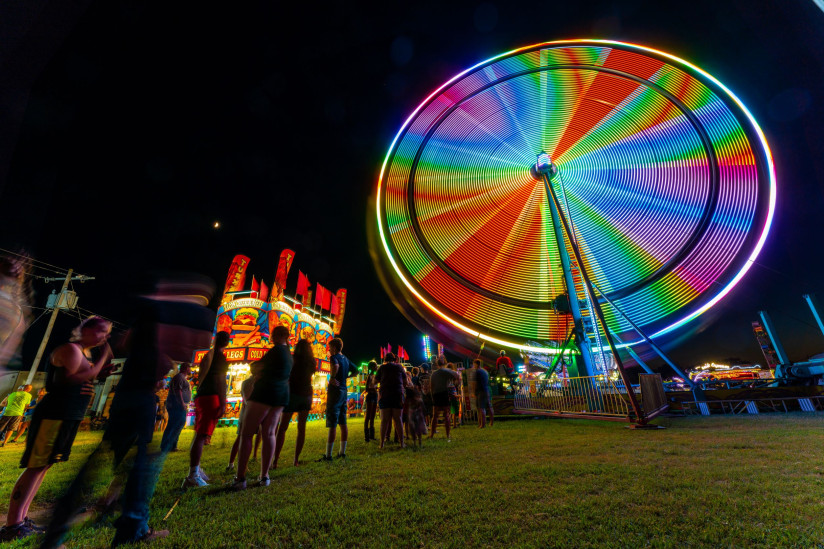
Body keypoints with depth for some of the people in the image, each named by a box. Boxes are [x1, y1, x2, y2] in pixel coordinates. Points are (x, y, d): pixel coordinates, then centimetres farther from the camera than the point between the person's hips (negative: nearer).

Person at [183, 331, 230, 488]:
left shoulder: (207, 355, 17)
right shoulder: (220, 357, -9)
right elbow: (220, 380, -16)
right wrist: (223, 403, -16)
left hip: (200, 397, 9)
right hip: (212, 397, -9)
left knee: (200, 435, 17)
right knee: (202, 435, -10)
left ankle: (196, 469, 26)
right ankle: (192, 477, -10)